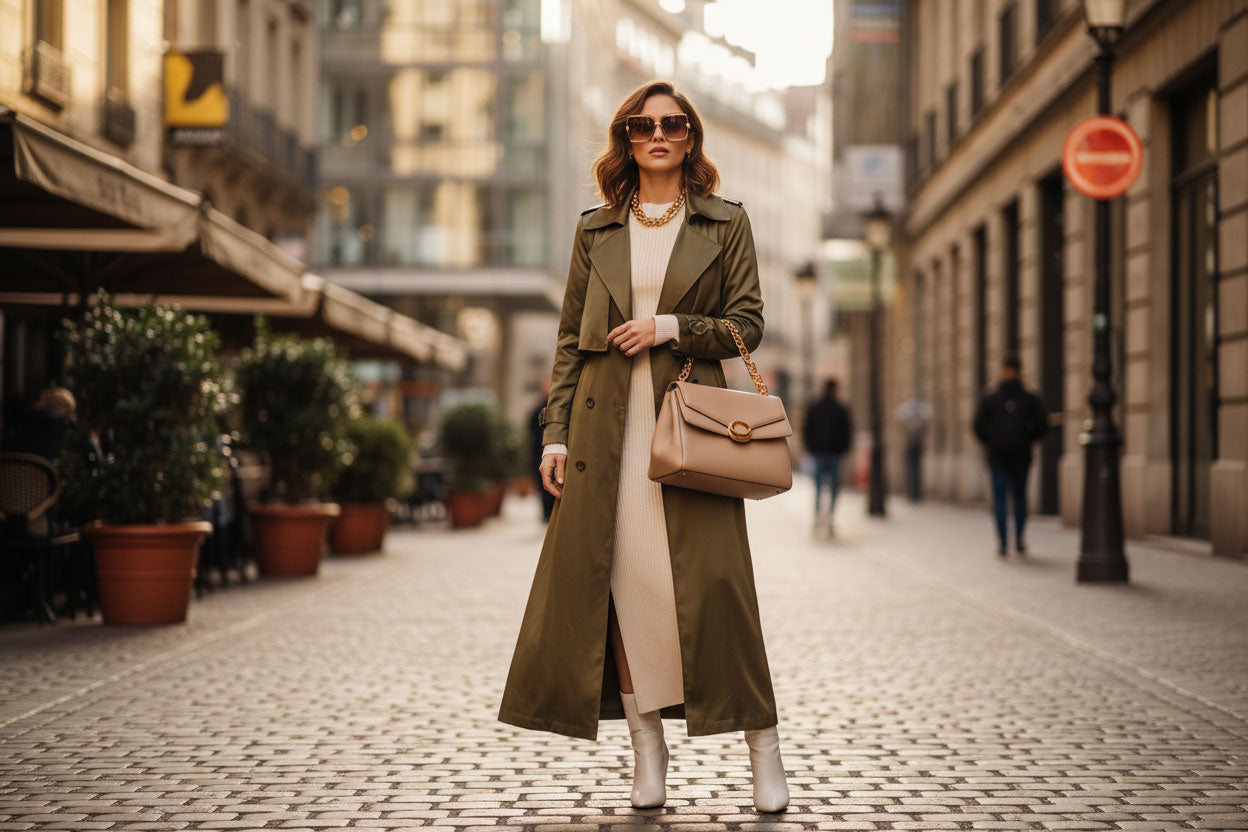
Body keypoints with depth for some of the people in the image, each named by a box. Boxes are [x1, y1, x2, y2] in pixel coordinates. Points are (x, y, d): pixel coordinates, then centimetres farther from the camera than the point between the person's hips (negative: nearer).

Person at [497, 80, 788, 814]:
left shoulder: (727, 224, 7)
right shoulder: (595, 231, 12)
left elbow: (747, 326, 5)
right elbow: (571, 339, 12)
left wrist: (671, 327, -10)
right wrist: (556, 433, 4)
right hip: (606, 428, 2)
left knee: (714, 580, -8)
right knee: (620, 580, 0)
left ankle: (764, 747, 2)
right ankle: (648, 750, 9)